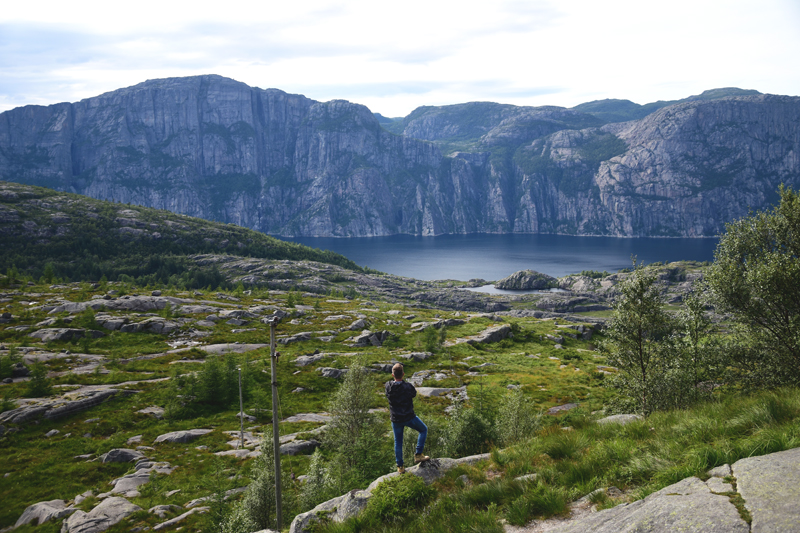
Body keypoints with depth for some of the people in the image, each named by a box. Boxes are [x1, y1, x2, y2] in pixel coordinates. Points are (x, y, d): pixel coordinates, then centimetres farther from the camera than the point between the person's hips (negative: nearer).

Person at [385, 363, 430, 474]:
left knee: (398, 442, 18)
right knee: (423, 430, 22)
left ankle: (400, 467, 23)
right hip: (409, 417, -3)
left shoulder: (388, 386, -11)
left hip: (395, 419, 3)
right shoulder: (408, 386, -20)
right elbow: (414, 393, 1)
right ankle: (418, 455, 15)